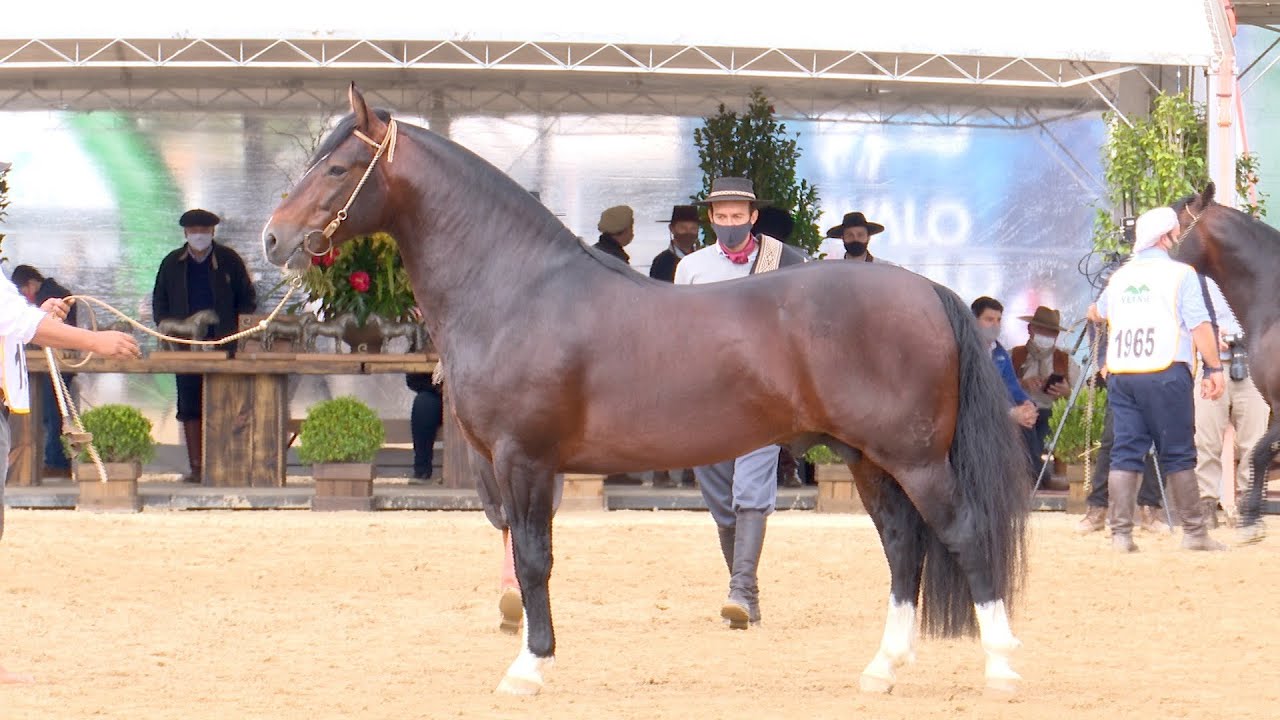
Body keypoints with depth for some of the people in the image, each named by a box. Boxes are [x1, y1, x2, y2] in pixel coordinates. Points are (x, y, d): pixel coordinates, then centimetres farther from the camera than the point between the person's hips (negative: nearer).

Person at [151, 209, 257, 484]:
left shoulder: (229, 260, 6)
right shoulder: (172, 263, 10)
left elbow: (247, 297, 10)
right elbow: (159, 301, 18)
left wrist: (238, 331, -2)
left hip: (223, 345, -2)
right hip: (186, 345, 2)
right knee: (190, 407, 0)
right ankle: (196, 467, 3)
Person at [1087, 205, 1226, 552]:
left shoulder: (1119, 277, 18)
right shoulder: (1180, 274, 0)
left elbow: (1099, 312, 39)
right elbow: (1199, 326, -10)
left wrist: (1093, 313, 62)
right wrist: (1214, 368, -5)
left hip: (1120, 374, 5)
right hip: (1165, 372, -5)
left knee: (1125, 453, 4)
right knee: (1178, 454, 0)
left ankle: (1120, 533, -1)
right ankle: (1194, 532, 3)